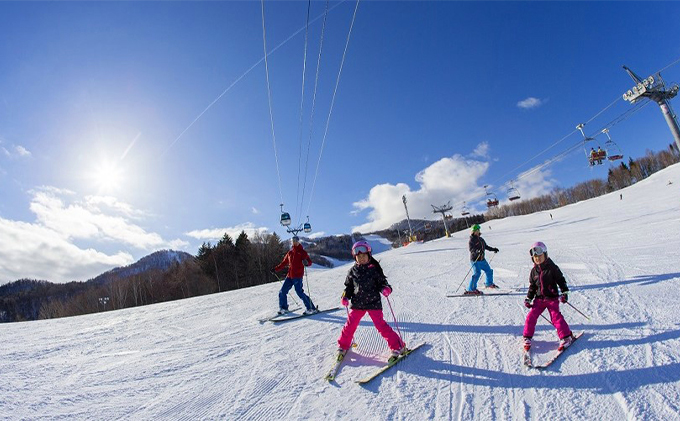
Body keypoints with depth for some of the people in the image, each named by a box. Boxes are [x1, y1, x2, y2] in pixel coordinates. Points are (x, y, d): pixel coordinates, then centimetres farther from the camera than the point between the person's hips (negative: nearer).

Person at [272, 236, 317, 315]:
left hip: (298, 276, -6)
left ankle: (311, 308, 0)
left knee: (300, 292, -12)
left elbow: (310, 262, -8)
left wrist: (306, 263, -30)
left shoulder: (302, 252, -2)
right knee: (282, 292, 6)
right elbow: (284, 263, 24)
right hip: (290, 276, 6)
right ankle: (283, 308, 26)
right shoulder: (290, 252, 15)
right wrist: (276, 269, 20)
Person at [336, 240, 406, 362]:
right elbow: (349, 287, 14)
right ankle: (342, 346, 27)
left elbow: (382, 283, 1)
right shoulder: (352, 271, 4)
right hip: (357, 304, 3)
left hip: (373, 303, -3)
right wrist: (345, 297, -1)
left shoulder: (374, 269, -3)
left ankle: (398, 346, 7)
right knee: (350, 324, 4)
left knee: (380, 325, -8)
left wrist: (386, 289, -20)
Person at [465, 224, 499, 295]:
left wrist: (493, 249, 25)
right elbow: (471, 249, -26)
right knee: (477, 273, -19)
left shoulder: (481, 239, 12)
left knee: (489, 271, 18)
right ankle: (471, 290, -17)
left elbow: (485, 246, 26)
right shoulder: (471, 240, -13)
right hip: (475, 260, -9)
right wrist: (477, 251, -43)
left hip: (482, 259, 9)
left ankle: (489, 283, 45)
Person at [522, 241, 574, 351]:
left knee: (556, 317, -10)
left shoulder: (552, 268, -5)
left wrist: (564, 292, -9)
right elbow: (532, 286, 13)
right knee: (531, 316, -4)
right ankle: (527, 338, 7)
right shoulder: (534, 271, 6)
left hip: (552, 298, -3)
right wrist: (528, 298, 9)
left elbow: (561, 280, 0)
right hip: (539, 298, 3)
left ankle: (566, 337, 11)